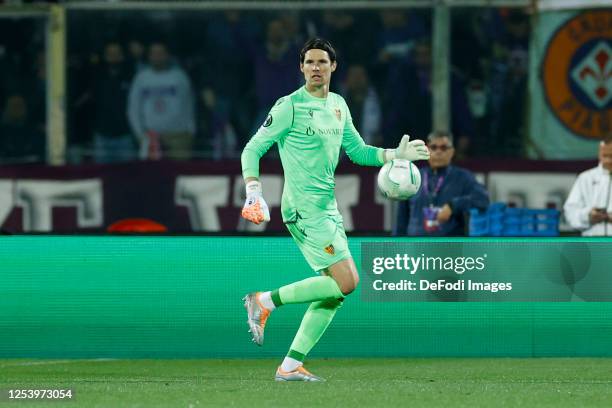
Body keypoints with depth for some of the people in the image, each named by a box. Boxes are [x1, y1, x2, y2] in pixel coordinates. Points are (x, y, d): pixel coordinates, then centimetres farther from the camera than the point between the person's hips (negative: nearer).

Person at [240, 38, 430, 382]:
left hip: (328, 208, 8)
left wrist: (395, 155, 8)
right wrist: (254, 195, -17)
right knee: (347, 282, -16)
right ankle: (266, 301, -5)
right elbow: (252, 150, -6)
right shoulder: (289, 107, -9)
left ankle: (291, 366, 7)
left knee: (335, 292, 4)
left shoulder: (338, 105, 14)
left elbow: (358, 150, 23)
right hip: (304, 208, -8)